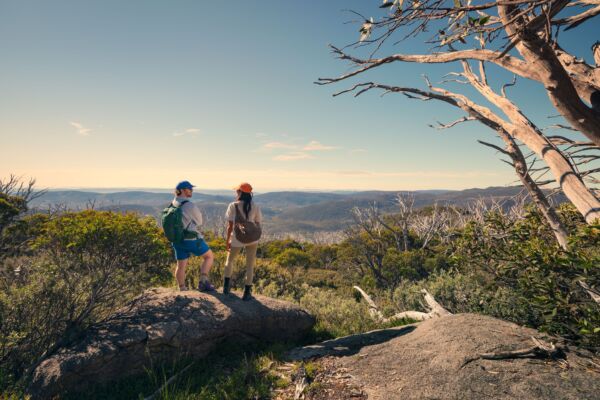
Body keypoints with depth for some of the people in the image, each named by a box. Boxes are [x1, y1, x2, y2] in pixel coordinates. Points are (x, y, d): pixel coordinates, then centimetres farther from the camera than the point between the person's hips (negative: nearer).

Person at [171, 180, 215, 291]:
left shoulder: (172, 205, 6)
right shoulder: (190, 205, -19)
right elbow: (199, 221, -5)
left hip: (178, 240, 7)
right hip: (192, 240, -7)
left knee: (181, 266, 15)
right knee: (209, 256, 10)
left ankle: (182, 289, 24)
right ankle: (203, 282, 1)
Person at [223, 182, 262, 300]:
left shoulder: (233, 206, -9)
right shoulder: (255, 206, -3)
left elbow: (230, 225, -7)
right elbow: (258, 224, 1)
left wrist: (227, 240, 3)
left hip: (237, 239, -1)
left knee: (229, 260, 24)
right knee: (250, 265, 10)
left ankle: (226, 286, 28)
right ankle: (247, 292, 13)